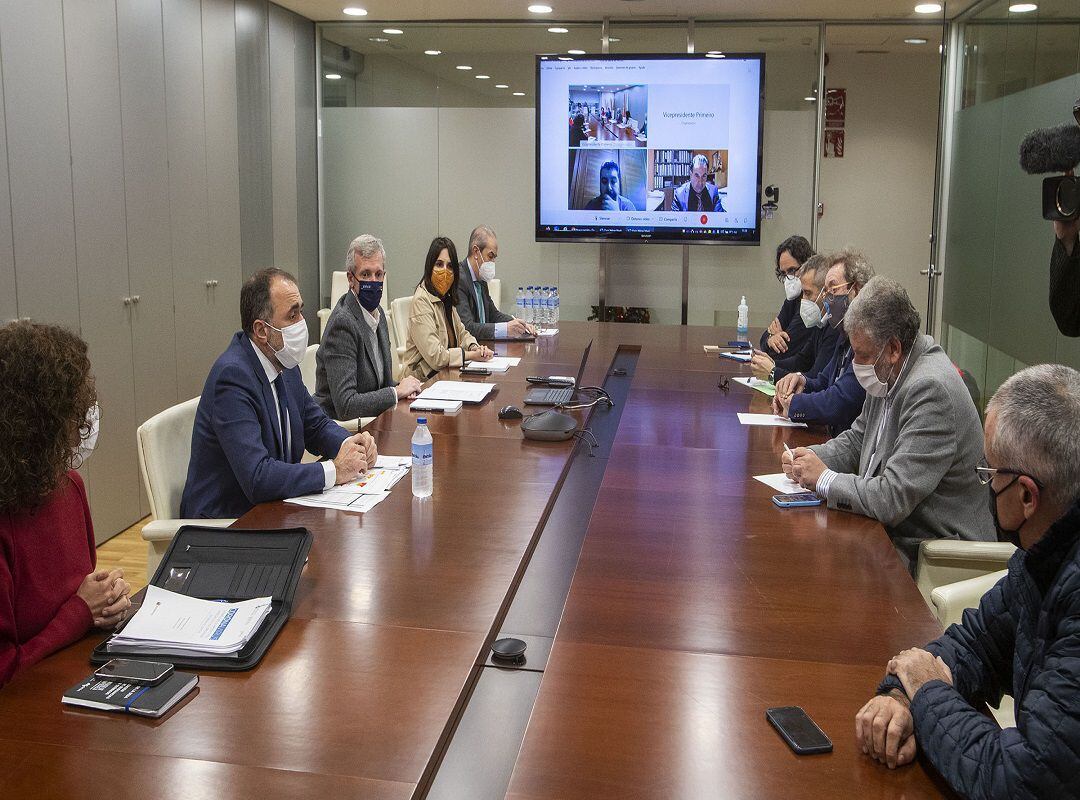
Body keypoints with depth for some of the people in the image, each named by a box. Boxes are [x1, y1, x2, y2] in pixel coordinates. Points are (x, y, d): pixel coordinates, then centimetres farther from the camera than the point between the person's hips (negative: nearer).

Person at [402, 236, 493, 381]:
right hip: (424, 379, -8)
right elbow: (435, 357, -21)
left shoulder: (446, 298, 10)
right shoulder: (421, 301, -16)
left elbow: (461, 333, 18)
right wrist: (473, 355, -14)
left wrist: (475, 347, -3)